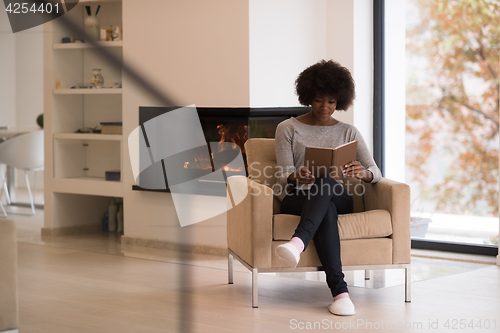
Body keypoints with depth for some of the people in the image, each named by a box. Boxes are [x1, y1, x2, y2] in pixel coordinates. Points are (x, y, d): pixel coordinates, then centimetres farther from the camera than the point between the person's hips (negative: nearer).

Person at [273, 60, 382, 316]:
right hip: (296, 199, -1)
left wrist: (363, 173, -23)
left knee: (326, 183, -38)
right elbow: (284, 175, -2)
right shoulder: (288, 129, 10)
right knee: (327, 211, -40)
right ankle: (339, 290, -50)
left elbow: (376, 172, 4)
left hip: (338, 198, 1)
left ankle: (298, 242, -63)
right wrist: (296, 177, -28)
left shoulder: (348, 132, 15)